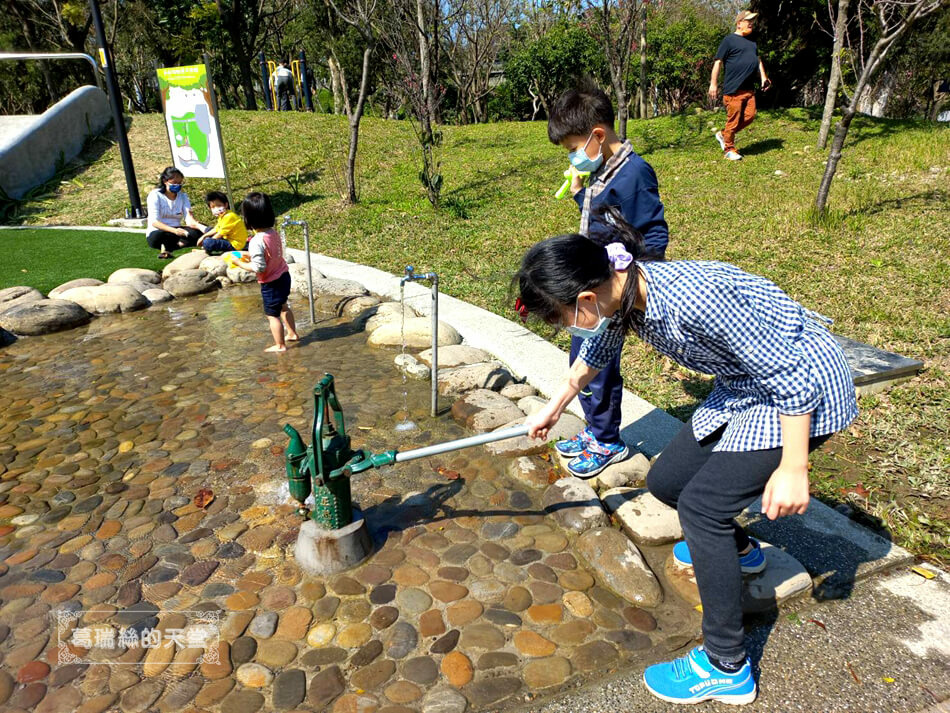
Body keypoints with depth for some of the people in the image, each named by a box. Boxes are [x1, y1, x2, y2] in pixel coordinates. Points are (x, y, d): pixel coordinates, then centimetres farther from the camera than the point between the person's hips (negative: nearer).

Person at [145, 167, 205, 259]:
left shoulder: (183, 196, 6)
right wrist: (174, 230, -37)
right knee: (156, 238, -40)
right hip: (158, 231, -4)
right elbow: (154, 222, -18)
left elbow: (189, 220, -9)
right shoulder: (155, 195, -7)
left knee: (197, 232, -25)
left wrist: (199, 226, -34)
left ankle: (167, 248, -23)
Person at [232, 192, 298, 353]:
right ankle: (292, 333, 44)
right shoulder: (273, 232, -4)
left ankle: (280, 345, 20)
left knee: (272, 315, 9)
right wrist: (251, 256, 11)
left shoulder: (256, 242, -27)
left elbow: (258, 268, -27)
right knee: (283, 306, 29)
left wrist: (239, 264, -15)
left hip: (271, 283, -8)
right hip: (284, 276, 8)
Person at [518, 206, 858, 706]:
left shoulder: (692, 299, -36)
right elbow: (597, 350, 14)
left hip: (806, 386, -8)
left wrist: (793, 468, -20)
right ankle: (737, 547, 39)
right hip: (744, 389, 8)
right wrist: (555, 407, 26)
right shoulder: (620, 292, -9)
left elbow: (791, 373, -26)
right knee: (666, 482, 8)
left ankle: (727, 668, 5)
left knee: (700, 503, -13)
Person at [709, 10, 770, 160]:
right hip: (734, 90, -8)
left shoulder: (751, 41, 21)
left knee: (749, 116, 3)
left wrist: (763, 77, 19)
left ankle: (723, 134, 20)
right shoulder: (729, 40, -3)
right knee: (734, 119, -4)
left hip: (749, 89, 8)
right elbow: (718, 62, -7)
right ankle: (729, 149, 9)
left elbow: (758, 60, 30)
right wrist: (713, 84, -12)